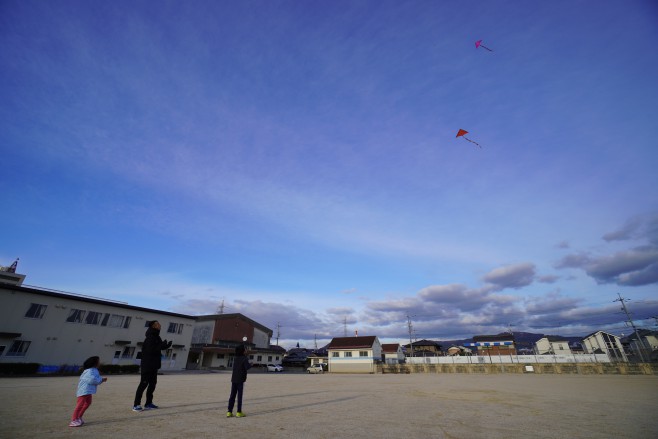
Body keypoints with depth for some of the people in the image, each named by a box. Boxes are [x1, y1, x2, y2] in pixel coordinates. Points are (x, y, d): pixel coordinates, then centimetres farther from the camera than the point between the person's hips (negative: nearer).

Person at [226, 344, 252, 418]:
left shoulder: (236, 358, 11)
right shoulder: (245, 359, -10)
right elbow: (247, 367, -23)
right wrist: (250, 364, 0)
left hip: (233, 379, 6)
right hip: (240, 380, -6)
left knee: (232, 395, 10)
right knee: (239, 396, 1)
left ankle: (229, 412, 11)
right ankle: (239, 412, 6)